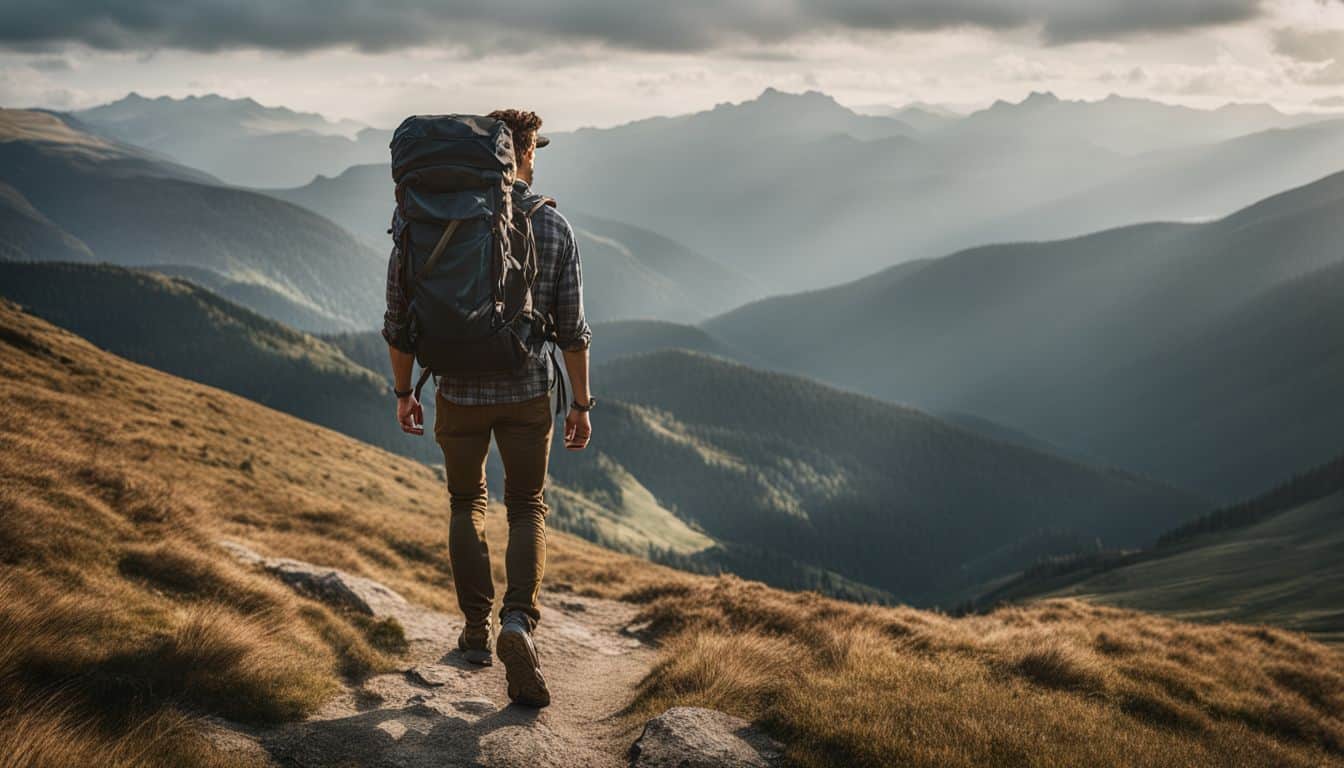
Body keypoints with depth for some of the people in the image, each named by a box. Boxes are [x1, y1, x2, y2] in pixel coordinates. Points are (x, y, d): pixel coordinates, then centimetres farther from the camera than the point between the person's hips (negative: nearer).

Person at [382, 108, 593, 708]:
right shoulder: (553, 227, -6)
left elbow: (400, 315, -4)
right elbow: (572, 328, -5)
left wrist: (403, 392, 9)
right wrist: (581, 404, 5)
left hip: (460, 392, 1)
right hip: (528, 392, 0)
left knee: (466, 503, 22)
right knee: (527, 509, 13)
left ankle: (476, 631, 23)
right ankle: (518, 621, -11)